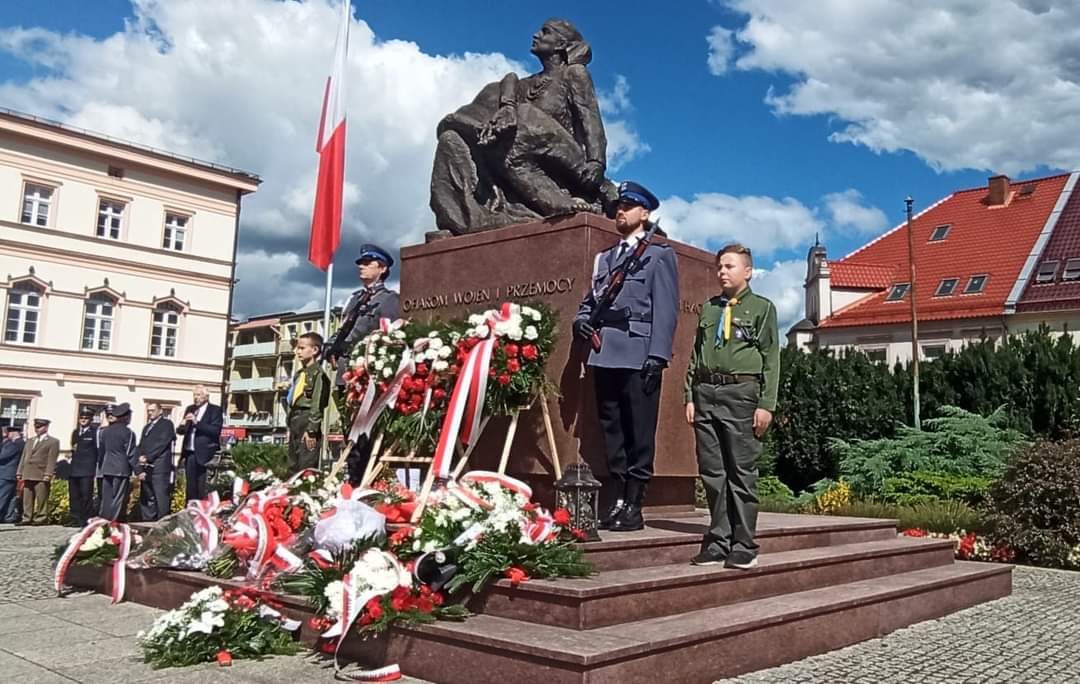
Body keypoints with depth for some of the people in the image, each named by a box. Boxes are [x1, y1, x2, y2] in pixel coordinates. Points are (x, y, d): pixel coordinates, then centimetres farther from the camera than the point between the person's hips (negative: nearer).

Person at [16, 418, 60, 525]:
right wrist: (20, 472, 12)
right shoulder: (29, 441, 24)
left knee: (41, 499, -6)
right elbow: (23, 457, 21)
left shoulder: (53, 442, 3)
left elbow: (52, 460, -6)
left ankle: (40, 519, -2)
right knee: (27, 499, 6)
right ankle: (27, 519, 9)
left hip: (42, 476, -6)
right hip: (27, 475, 6)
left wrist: (48, 474, -15)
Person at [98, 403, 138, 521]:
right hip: (122, 470, -6)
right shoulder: (128, 432, -8)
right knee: (118, 500, -2)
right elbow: (131, 454, -11)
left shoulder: (105, 431, 10)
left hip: (106, 469, 6)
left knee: (106, 499, 10)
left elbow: (102, 450, 15)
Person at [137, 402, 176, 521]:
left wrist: (147, 457, -11)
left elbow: (162, 443, -8)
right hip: (146, 468, 7)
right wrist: (140, 469, 3)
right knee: (146, 499, 4)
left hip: (160, 468, -7)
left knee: (161, 497, -9)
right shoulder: (146, 427, 25)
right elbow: (141, 448, 17)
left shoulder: (167, 424, 4)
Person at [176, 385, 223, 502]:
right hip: (189, 453, 6)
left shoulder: (215, 410, -2)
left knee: (202, 488, -8)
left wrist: (197, 422, -20)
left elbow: (215, 430, -15)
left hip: (204, 453, -6)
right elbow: (180, 431, 13)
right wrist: (183, 425, -9)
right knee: (191, 487, 10)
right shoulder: (190, 409, 15)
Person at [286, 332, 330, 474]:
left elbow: (317, 404, -16)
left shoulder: (318, 373, -11)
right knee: (293, 466, 14)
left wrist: (311, 430, -19)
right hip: (295, 420, 10)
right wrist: (290, 426, 20)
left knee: (306, 467, -9)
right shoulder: (299, 373, 18)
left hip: (307, 419, -10)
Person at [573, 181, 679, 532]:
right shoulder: (604, 257, 24)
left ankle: (634, 506, 1)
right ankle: (617, 501, 14)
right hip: (605, 355, 6)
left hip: (638, 357, -6)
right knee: (611, 430, 8)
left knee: (639, 433, -3)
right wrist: (582, 321, 0)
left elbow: (665, 309, -4)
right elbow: (590, 300, 24)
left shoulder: (658, 255, 6)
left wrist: (657, 357, -14)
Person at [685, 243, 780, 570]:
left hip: (741, 393, -4)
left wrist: (766, 405, -8)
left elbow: (771, 359, 0)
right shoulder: (708, 308, 18)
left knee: (742, 472, -1)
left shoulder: (762, 307, 6)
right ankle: (718, 540, 15)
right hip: (706, 393, 4)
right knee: (712, 472, 6)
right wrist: (690, 396, 8)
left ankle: (744, 546, 7)